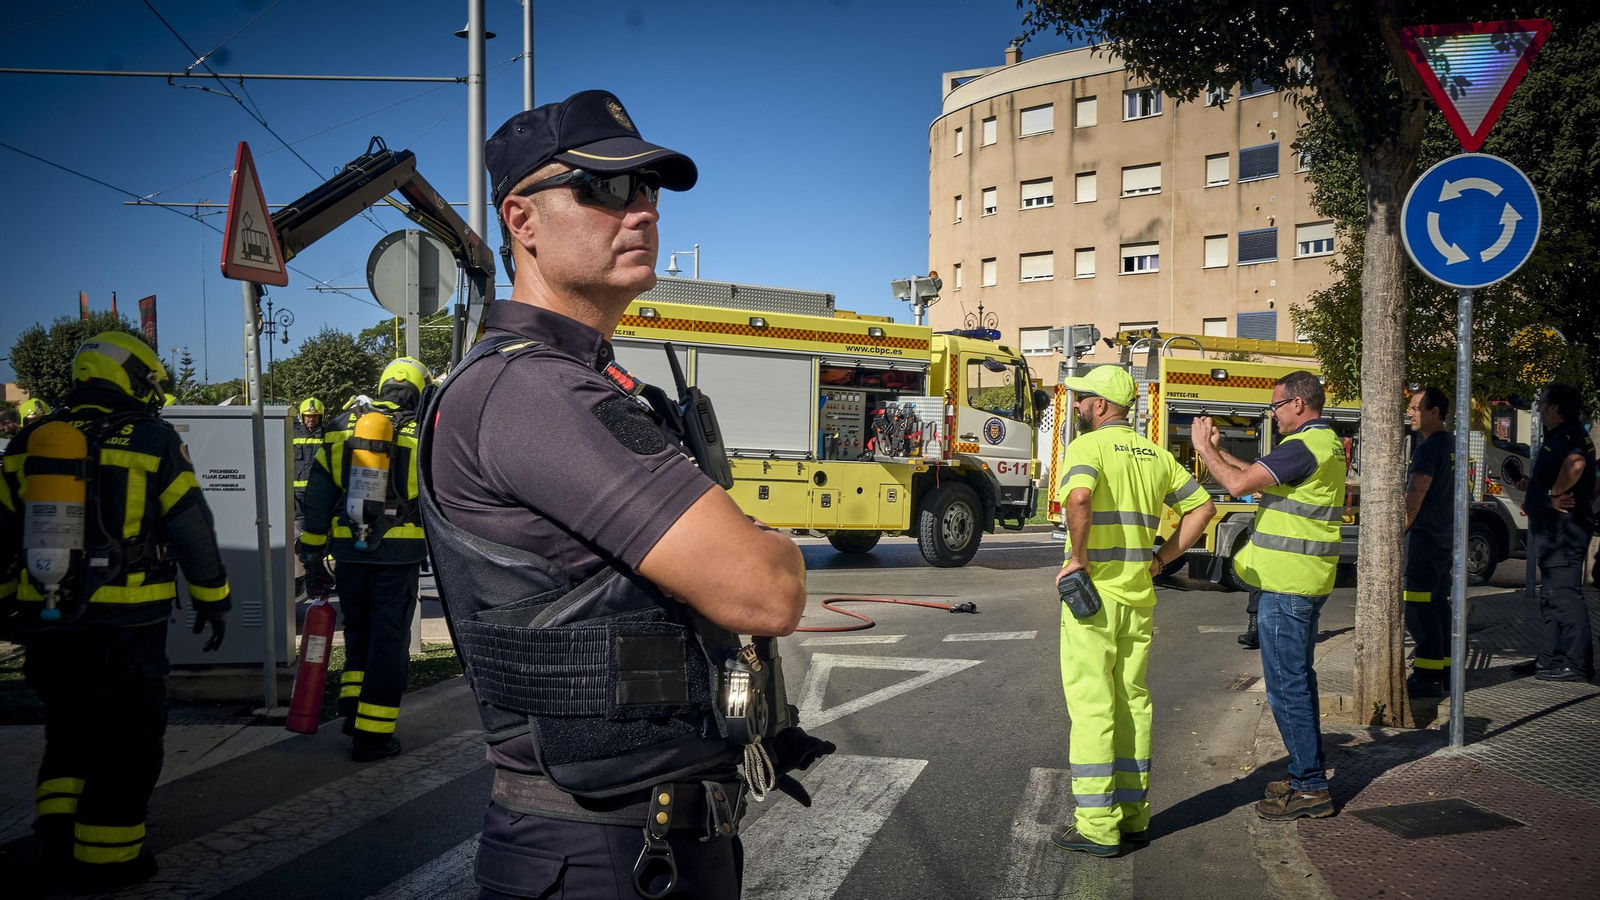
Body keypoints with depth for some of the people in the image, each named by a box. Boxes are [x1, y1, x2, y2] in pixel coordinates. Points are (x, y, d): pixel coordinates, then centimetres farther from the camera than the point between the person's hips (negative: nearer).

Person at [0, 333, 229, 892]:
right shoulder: (152, 440, -6)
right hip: (126, 623, -5)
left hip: (46, 621, 5)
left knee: (69, 729, 22)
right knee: (127, 738, 6)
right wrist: (212, 600, 6)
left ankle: (58, 839, 19)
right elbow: (193, 530, -4)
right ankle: (105, 858, 11)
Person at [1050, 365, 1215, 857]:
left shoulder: (1087, 446, -9)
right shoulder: (1155, 454, 12)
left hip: (1093, 594, -7)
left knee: (1091, 706, -2)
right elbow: (1203, 506, 16)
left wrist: (1078, 558, -18)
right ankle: (1133, 816, 22)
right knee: (1132, 702, 14)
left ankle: (1097, 826, 1)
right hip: (1139, 597, 7)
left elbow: (1079, 497, -30)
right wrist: (1162, 558, 12)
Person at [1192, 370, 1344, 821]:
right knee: (1298, 679, 18)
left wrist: (1204, 448, -10)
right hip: (1307, 581, 11)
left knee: (1286, 685, -5)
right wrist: (1219, 450, 17)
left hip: (1287, 585, -11)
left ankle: (1310, 788, 1)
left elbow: (1239, 483, -24)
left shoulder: (1303, 446, -18)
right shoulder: (1328, 443, 15)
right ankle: (1308, 776, 28)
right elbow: (1262, 476, 21)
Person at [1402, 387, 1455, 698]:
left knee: (1419, 607, -9)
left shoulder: (1429, 447, -15)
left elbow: (1414, 497, -19)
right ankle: (1444, 669, 21)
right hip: (1445, 537, 10)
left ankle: (1428, 677, -8)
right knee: (1439, 605, 15)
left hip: (1423, 536, -10)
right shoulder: (1452, 444, 15)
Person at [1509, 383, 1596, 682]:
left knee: (1564, 594, -9)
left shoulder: (1567, 435, -16)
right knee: (1552, 595, 15)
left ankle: (1577, 665, -5)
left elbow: (1575, 463, -38)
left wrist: (1554, 495, -27)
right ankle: (1551, 659, 23)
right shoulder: (1560, 436, 19)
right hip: (1557, 528, 12)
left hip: (1563, 527, -12)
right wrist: (1533, 486, 17)